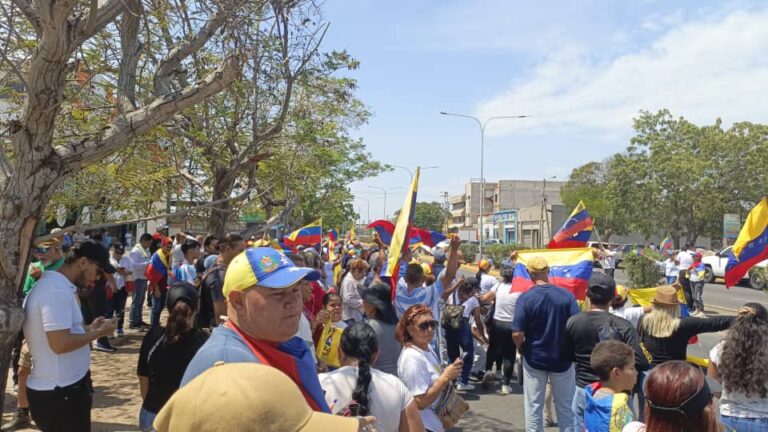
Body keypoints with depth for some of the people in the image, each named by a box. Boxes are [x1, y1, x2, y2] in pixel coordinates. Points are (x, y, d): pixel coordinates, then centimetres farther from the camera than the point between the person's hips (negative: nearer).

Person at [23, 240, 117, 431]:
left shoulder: (54, 284, 10)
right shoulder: (57, 290, -23)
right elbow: (60, 343, -28)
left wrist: (89, 328, 8)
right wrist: (98, 333, -16)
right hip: (59, 393, -10)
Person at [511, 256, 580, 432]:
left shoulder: (525, 298, -16)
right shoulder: (566, 294, -11)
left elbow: (517, 334, -18)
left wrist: (521, 349, 4)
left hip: (534, 358, -1)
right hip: (562, 358, 1)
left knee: (533, 406, 12)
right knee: (566, 406, 16)